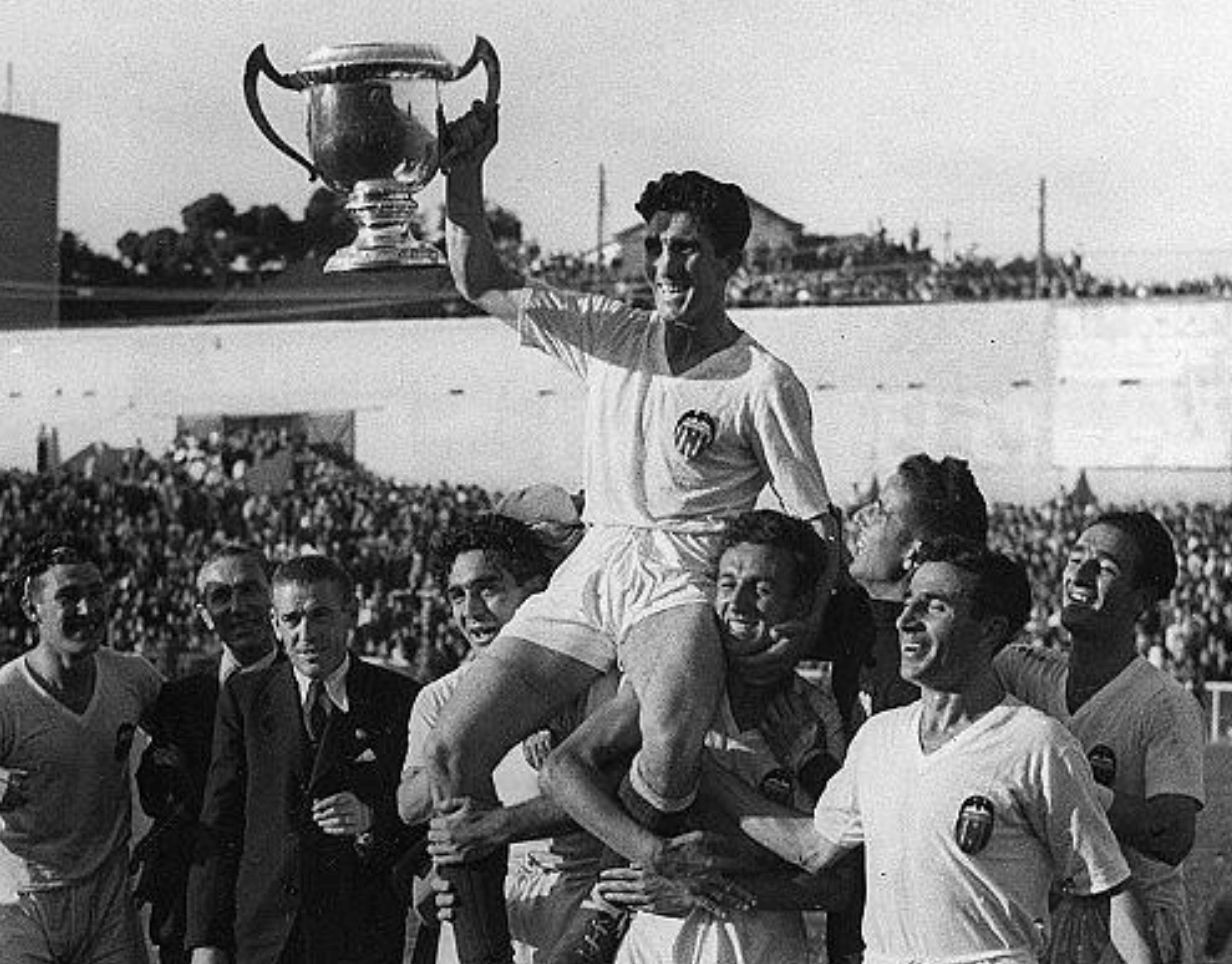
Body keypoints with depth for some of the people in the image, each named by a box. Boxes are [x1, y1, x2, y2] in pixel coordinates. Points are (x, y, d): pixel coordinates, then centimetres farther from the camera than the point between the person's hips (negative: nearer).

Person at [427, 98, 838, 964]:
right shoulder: (610, 336, 12)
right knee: (452, 750, -11)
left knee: (672, 748, -38)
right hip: (587, 574, 5)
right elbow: (483, 285, 15)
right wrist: (464, 178, 2)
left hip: (680, 587, -5)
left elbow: (818, 525, 1)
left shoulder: (765, 383, -1)